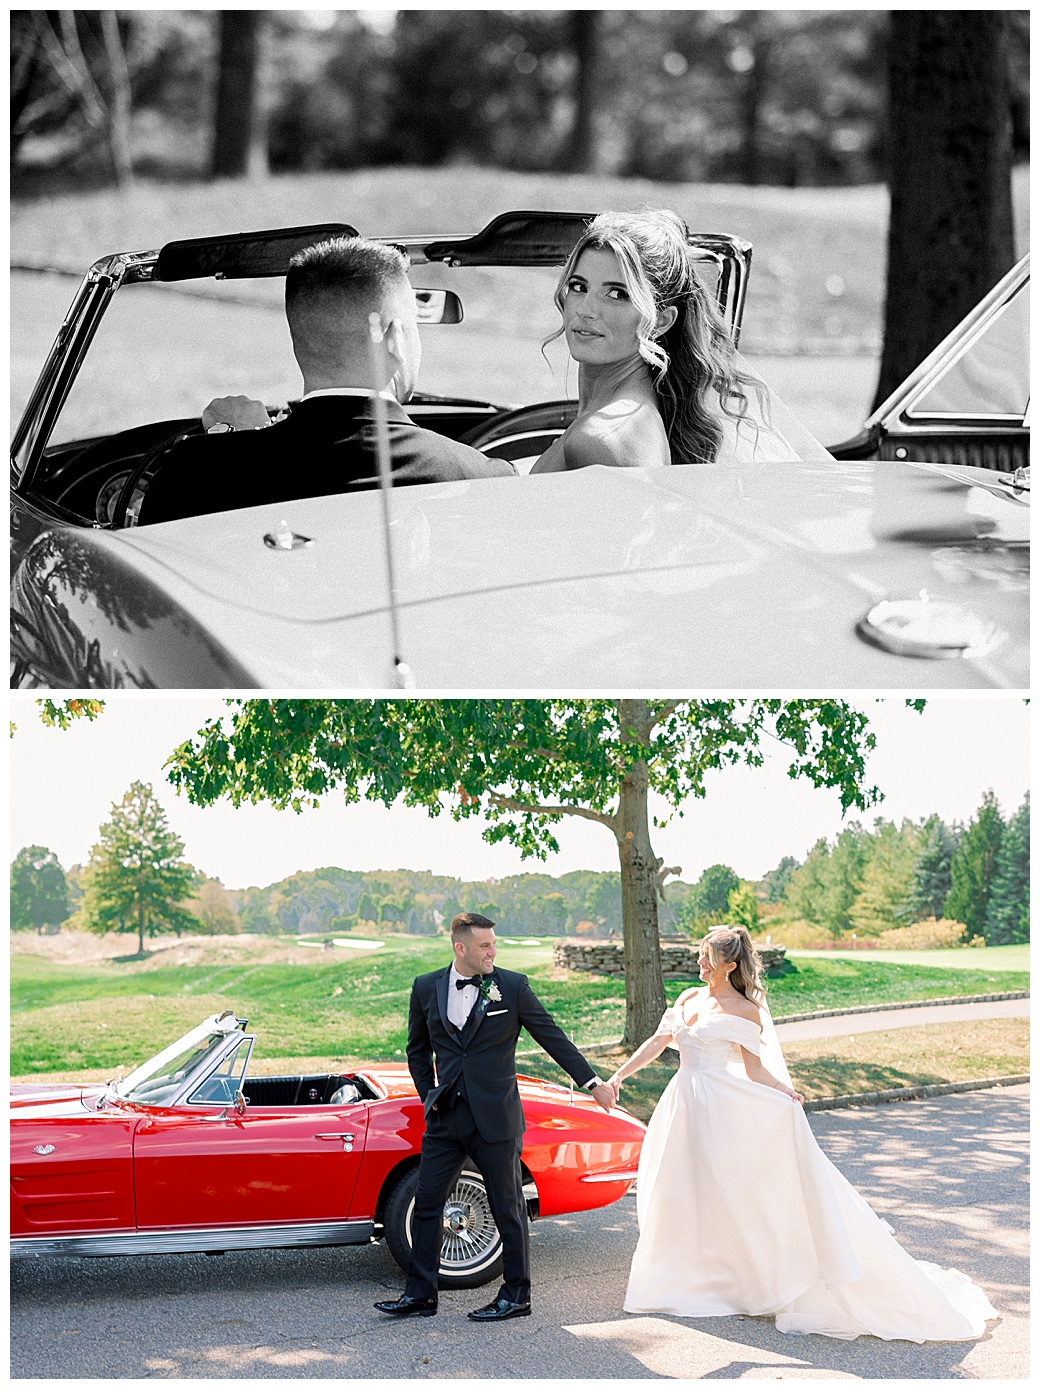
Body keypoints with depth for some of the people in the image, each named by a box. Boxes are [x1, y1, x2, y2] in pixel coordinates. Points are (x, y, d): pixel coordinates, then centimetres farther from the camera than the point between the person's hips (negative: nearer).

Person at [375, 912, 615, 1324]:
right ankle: (420, 1294, 15)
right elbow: (418, 1049, 18)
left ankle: (516, 1295, 16)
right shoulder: (426, 988, 4)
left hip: (494, 1118, -3)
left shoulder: (513, 987, -4)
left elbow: (553, 1037, 0)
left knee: (507, 1208, 4)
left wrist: (591, 1081, -1)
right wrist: (429, 1094, 9)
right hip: (445, 1117, 3)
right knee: (427, 1203, 5)